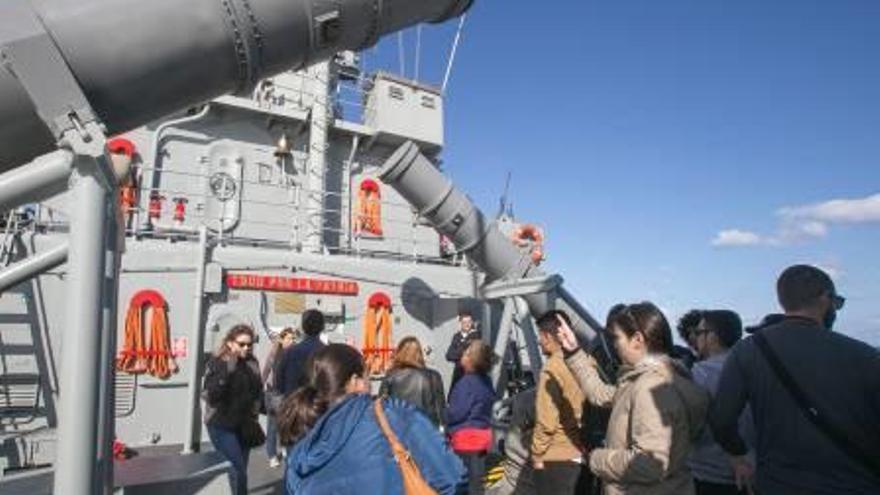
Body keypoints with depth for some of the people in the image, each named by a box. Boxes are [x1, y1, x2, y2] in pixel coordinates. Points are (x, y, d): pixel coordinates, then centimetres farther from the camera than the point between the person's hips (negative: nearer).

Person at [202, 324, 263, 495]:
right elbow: (211, 396, -24)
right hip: (221, 426, -5)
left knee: (239, 469, 14)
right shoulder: (216, 363, -13)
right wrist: (228, 370, -30)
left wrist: (255, 411, 0)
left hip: (244, 424, 5)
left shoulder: (252, 363, 1)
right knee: (239, 470, -9)